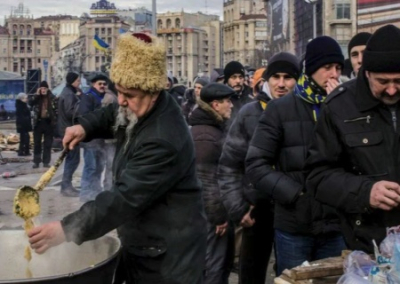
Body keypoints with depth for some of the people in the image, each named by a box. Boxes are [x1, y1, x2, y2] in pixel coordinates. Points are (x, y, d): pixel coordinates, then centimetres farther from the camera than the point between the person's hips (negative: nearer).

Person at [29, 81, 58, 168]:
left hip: (49, 122, -1)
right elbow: (30, 103, -11)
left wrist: (55, 122, -7)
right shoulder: (36, 97, 6)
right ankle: (36, 161, 11)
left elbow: (56, 110, -1)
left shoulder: (53, 98, 1)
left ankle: (46, 162, 10)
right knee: (37, 143, 5)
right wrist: (37, 94, -15)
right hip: (38, 122, 1)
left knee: (48, 144, 4)